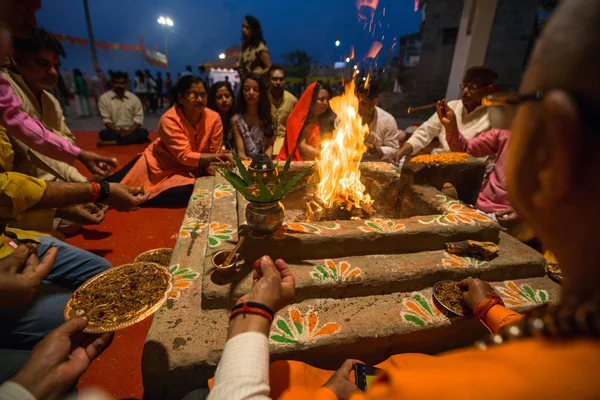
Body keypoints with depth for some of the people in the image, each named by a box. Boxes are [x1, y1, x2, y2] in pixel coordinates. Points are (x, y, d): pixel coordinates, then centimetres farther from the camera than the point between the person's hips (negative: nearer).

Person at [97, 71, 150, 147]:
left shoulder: (134, 98, 3)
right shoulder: (104, 98, 0)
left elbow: (138, 118, -2)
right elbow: (106, 119, -3)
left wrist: (129, 131, -17)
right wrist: (117, 131, -20)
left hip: (130, 131, 1)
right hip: (114, 131, -1)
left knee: (144, 132, -30)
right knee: (103, 133, -31)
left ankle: (112, 142, -31)